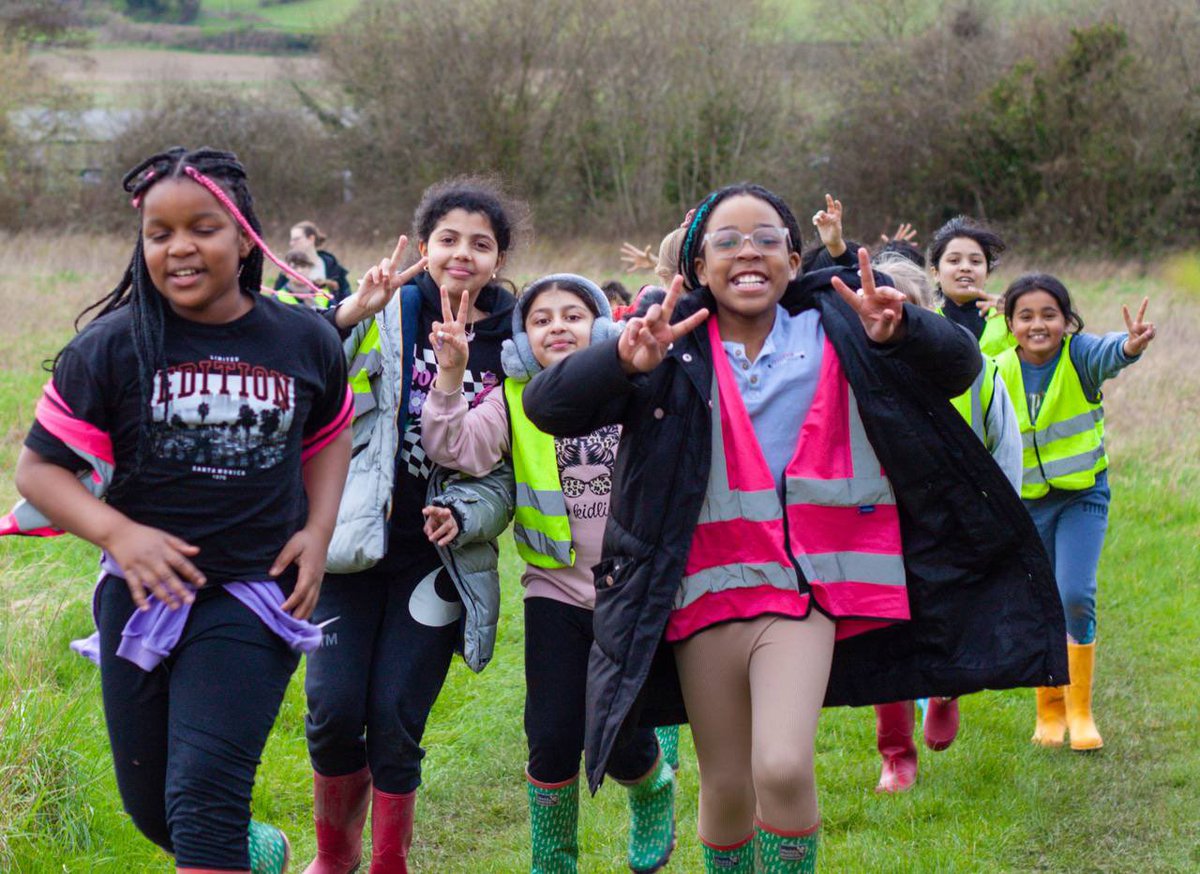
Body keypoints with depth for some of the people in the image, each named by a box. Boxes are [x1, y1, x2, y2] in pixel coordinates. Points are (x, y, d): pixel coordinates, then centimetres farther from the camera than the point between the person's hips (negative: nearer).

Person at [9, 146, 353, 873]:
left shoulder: (306, 342, -1)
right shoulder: (111, 348, -8)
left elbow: (329, 436, 18)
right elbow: (39, 468, -5)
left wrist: (318, 531, 2)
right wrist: (119, 533, -21)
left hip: (255, 598, -2)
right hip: (144, 591, 2)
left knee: (204, 799, -15)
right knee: (151, 807, 14)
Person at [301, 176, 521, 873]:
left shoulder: (513, 345, 3)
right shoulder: (390, 312, -2)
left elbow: (514, 469, 7)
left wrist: (466, 517, -10)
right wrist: (348, 316, -26)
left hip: (440, 561, 1)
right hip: (357, 544, 0)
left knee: (396, 722, -2)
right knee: (334, 709, -4)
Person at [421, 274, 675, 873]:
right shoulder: (516, 402, 1)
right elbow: (456, 447, -12)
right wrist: (450, 376, -27)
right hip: (556, 593, 1)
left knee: (623, 744, 0)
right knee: (554, 742, -3)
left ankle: (654, 789, 37)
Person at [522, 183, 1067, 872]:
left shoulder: (834, 335, 3)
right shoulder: (671, 351, 1)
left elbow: (958, 369, 0)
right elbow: (547, 406, -6)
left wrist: (900, 332, -22)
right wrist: (624, 362, -26)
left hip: (803, 588, -1)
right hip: (704, 589, 1)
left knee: (784, 768, -20)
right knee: (728, 787, 9)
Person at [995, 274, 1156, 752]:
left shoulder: (1078, 355, -16)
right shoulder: (1000, 373, -9)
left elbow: (1107, 352, -40)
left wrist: (1130, 345, -63)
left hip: (1084, 495, -2)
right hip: (1027, 501, 2)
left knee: (1076, 595, -15)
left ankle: (1080, 711, 4)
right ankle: (1050, 711, 27)